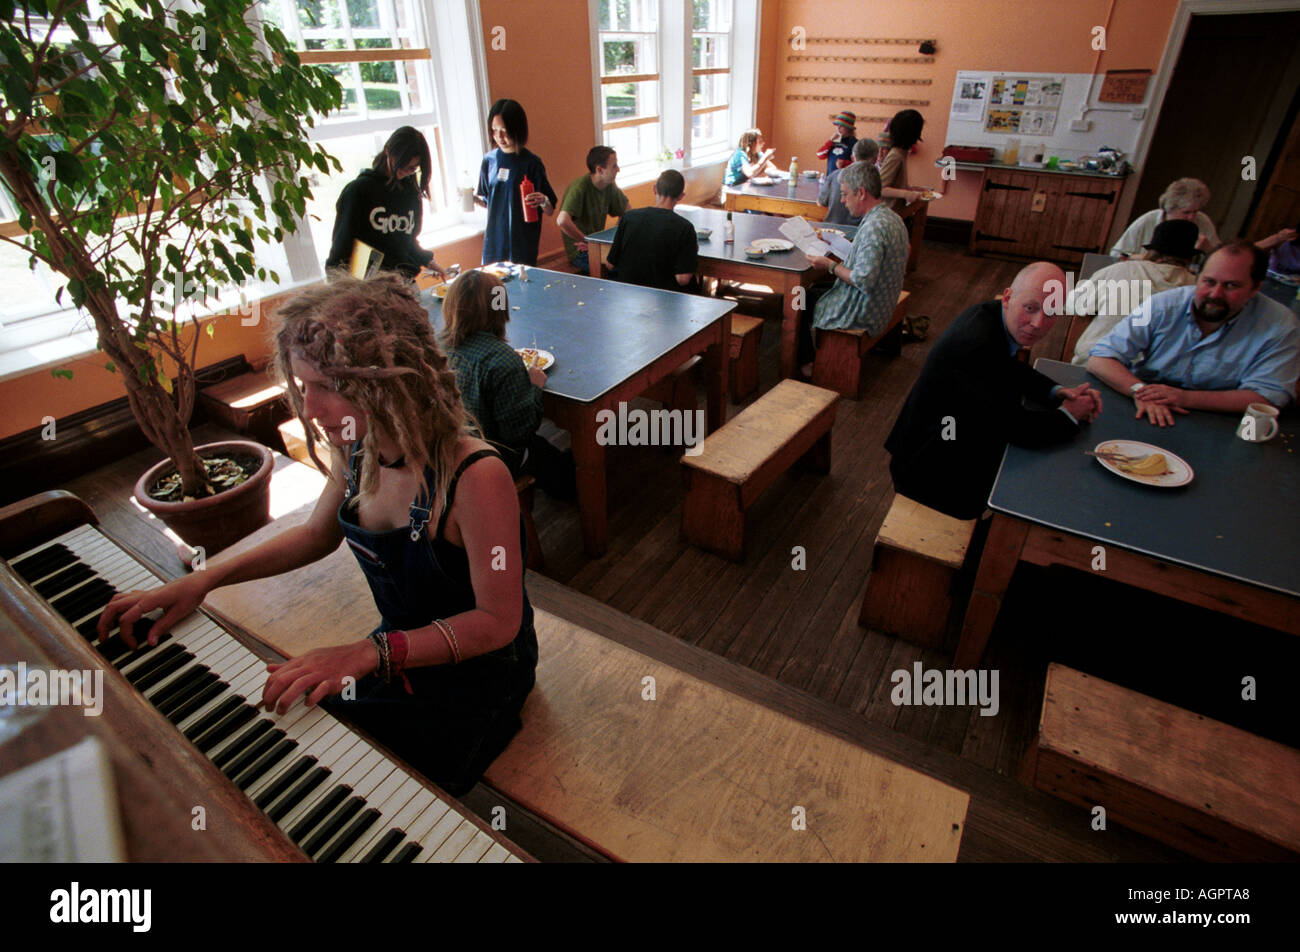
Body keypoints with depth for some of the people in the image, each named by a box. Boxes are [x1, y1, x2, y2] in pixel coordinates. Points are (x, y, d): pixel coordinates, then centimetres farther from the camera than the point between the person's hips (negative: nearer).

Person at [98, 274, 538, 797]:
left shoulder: (476, 477, -32)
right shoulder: (358, 450, -8)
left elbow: (497, 621, -24)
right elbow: (316, 535, 12)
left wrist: (367, 652, -29)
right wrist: (206, 577, 2)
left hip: (477, 671, -6)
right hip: (402, 648, 7)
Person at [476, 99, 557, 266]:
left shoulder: (531, 163, -6)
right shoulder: (489, 160, 6)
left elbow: (550, 211, -4)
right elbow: (487, 201, 17)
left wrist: (543, 201, -25)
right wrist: (473, 197, -2)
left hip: (523, 244, -4)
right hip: (493, 241, 4)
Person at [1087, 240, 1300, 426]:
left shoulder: (1280, 326, -5)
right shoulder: (1163, 306, -5)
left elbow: (1267, 397, -13)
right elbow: (1100, 358, -10)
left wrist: (1186, 398, -26)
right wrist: (1139, 390, -29)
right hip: (1142, 421, 0)